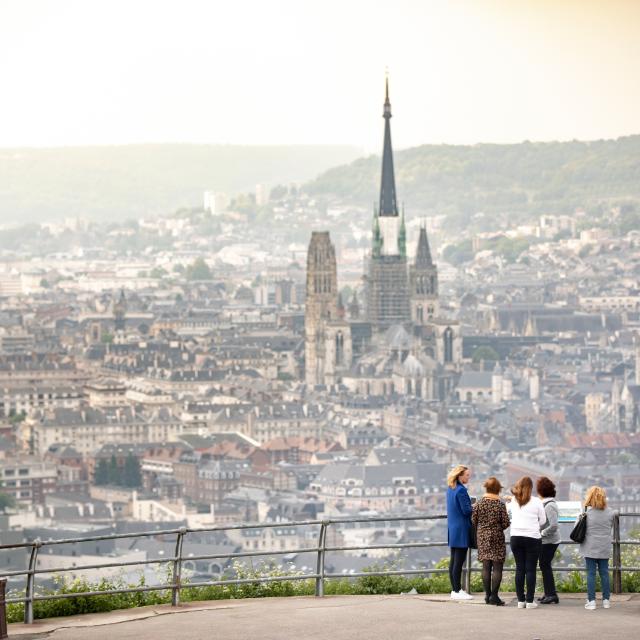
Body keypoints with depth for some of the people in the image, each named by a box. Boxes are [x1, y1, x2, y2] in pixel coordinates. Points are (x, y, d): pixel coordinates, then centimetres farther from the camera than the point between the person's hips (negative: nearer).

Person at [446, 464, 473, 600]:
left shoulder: (450, 489, 11)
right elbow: (466, 510, -18)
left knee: (453, 560, 11)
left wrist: (473, 508, 13)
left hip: (452, 528, 9)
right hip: (461, 529, -9)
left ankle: (455, 589, 15)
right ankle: (458, 591, -4)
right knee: (459, 560, -6)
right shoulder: (461, 490, -16)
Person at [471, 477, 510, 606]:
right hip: (496, 537, -3)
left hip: (482, 537, 3)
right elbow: (506, 523, -8)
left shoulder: (479, 503, -2)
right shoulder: (500, 504, -9)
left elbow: (473, 520, 1)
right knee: (497, 567, 0)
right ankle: (494, 596, -5)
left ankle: (487, 595, 10)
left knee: (486, 567, 9)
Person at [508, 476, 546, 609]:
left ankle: (520, 600, 6)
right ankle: (529, 601, -2)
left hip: (515, 537, 3)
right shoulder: (536, 502, -3)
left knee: (519, 568, 7)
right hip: (532, 538, -3)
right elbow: (543, 520, 2)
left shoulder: (513, 501, 5)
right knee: (531, 569, 0)